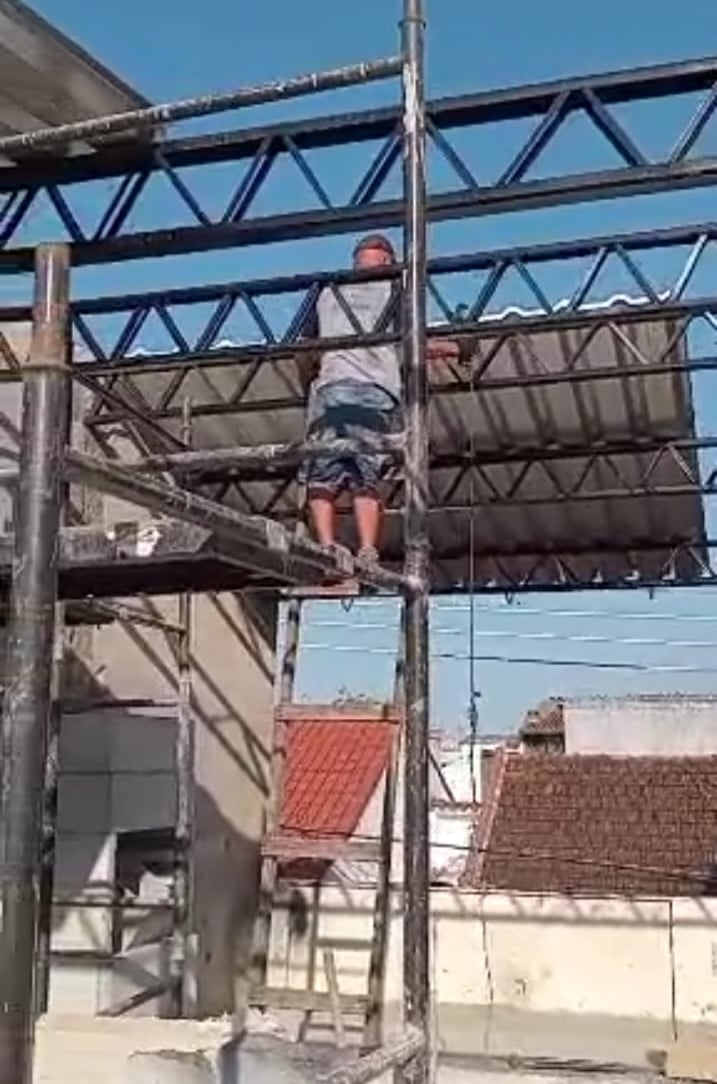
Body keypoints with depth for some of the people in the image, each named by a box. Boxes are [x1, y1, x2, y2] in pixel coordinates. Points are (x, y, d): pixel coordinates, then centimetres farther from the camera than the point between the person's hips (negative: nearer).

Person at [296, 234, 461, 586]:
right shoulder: (393, 291, 19)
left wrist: (308, 391, 39)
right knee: (367, 481, -3)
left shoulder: (328, 293, 25)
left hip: (330, 390, 1)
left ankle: (327, 548, -19)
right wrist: (446, 348, 28)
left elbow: (305, 357, 23)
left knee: (322, 481, -2)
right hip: (378, 393, -1)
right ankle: (367, 552, -19)